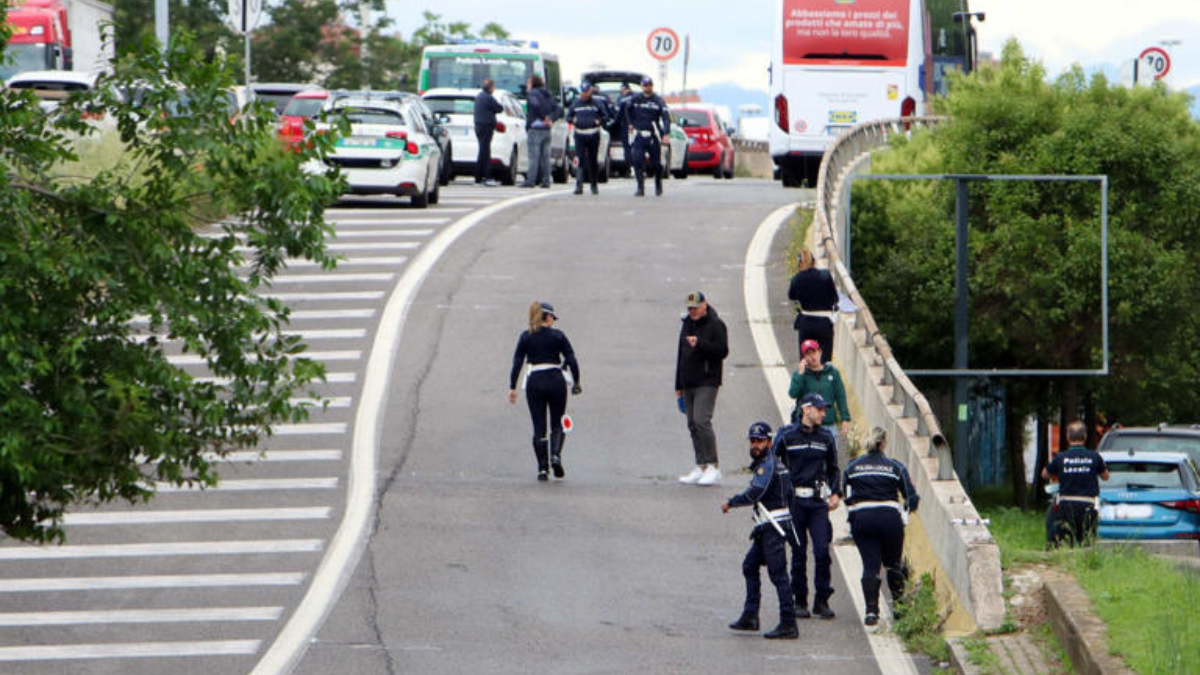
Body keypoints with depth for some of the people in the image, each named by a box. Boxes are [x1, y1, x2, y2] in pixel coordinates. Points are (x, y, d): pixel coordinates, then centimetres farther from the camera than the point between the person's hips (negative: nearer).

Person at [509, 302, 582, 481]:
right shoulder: (558, 335, 0)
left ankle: (542, 468, 3)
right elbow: (572, 360, -3)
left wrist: (512, 387, 2)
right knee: (557, 423, 12)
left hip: (534, 383, 1)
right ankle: (555, 455, -13)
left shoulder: (526, 337, 4)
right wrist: (576, 383, 8)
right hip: (555, 381, -1)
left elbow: (517, 363, 0)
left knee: (538, 427, 6)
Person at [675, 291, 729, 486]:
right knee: (693, 425, 7)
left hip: (707, 382, -8)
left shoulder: (715, 325, -5)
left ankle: (713, 467, -15)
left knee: (702, 421, -17)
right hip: (689, 384, 8)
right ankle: (701, 468, 11)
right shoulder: (687, 324, 17)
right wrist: (679, 385, 23)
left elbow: (722, 351, -13)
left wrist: (699, 343, -22)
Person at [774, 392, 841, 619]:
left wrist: (836, 494, 6)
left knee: (822, 550, -8)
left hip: (818, 501, 2)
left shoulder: (826, 438, 8)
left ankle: (821, 600, 2)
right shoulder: (787, 436, -1)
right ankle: (800, 601, 11)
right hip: (794, 499, -2)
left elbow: (833, 469, 19)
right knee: (798, 552, 2)